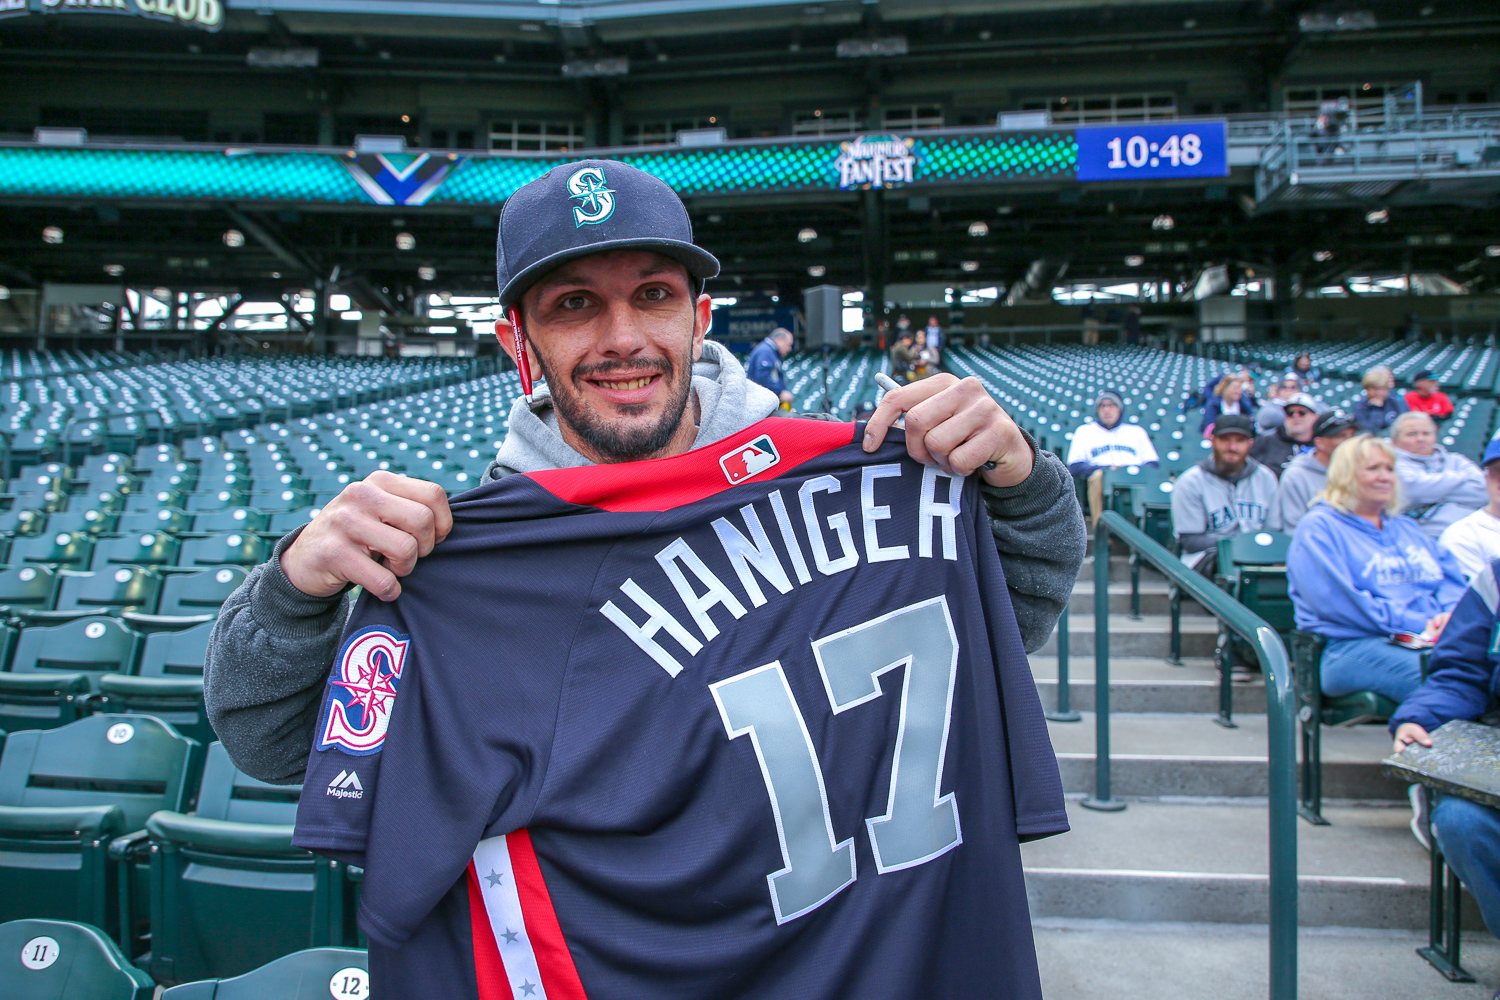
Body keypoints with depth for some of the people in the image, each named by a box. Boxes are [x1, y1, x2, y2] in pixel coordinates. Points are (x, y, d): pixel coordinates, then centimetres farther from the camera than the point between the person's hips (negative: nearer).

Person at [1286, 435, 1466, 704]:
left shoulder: (1407, 528, 31)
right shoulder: (1318, 528, 6)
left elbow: (1452, 579, 22)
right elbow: (1339, 600, -7)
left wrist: (1451, 614, -3)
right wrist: (1416, 624, -11)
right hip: (1354, 646, -6)